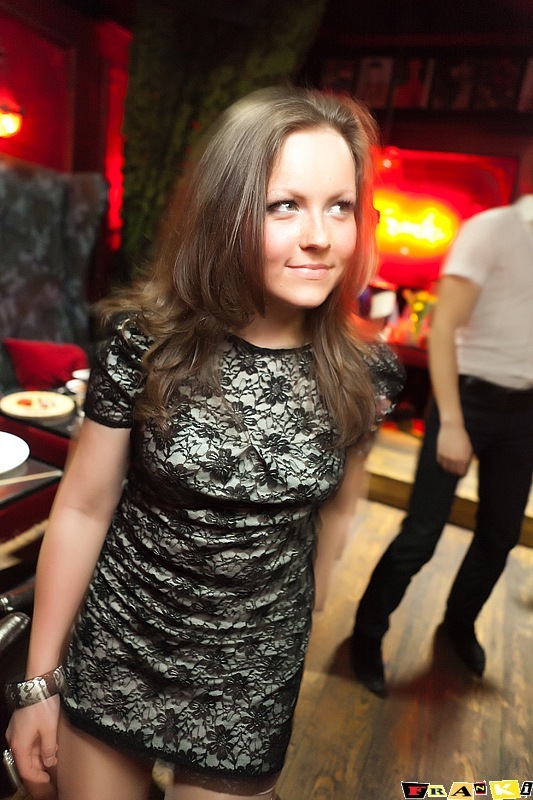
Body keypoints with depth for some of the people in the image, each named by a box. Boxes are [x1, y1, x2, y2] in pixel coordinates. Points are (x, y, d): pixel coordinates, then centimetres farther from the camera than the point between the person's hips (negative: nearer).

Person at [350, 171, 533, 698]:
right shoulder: (490, 229, -10)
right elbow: (443, 328, -16)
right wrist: (450, 422, -22)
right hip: (471, 398, -6)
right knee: (421, 534, -2)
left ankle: (459, 624, 40)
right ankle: (367, 634, 20)